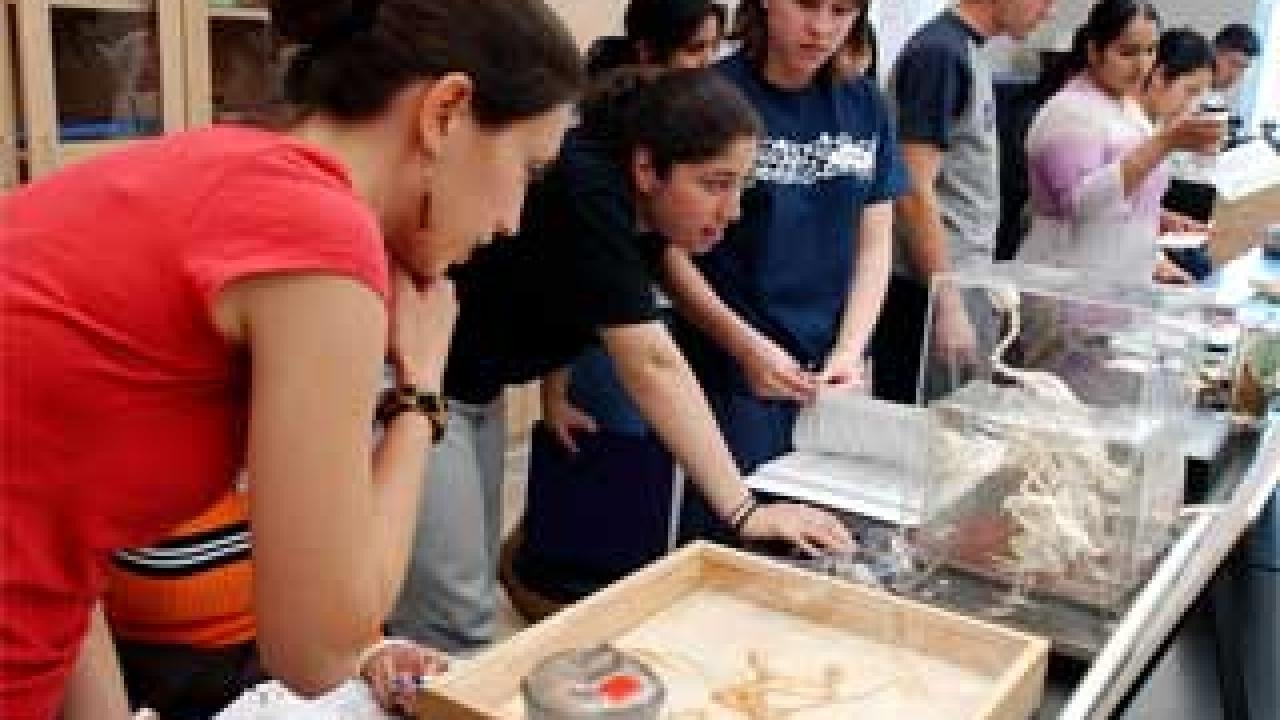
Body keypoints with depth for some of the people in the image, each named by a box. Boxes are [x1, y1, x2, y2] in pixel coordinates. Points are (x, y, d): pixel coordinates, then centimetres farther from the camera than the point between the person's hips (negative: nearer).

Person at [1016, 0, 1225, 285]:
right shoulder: (1070, 111, -15)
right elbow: (1084, 202, -29)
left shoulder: (1128, 108, 13)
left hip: (1120, 283, 9)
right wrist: (1165, 142, -32)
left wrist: (1151, 259, 17)